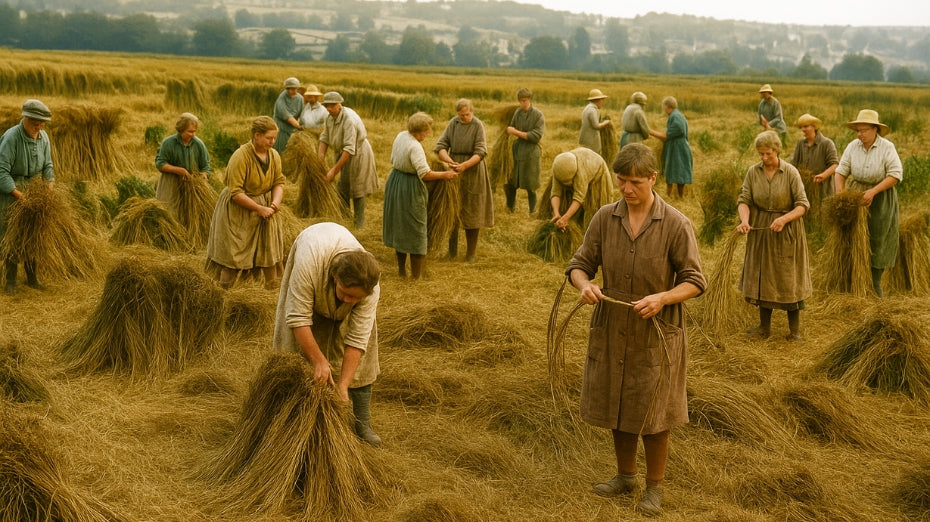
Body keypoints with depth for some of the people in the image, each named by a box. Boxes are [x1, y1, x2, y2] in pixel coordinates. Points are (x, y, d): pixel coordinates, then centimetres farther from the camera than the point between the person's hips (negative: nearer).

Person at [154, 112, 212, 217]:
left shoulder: (199, 144, -4)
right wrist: (178, 170, -21)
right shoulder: (168, 143, -11)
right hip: (170, 185, -2)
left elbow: (205, 166, 4)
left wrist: (203, 175, -17)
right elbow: (159, 164, -10)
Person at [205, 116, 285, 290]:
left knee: (270, 250, 9)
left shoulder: (274, 155, -3)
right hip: (238, 211, -6)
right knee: (233, 254, 1)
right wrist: (260, 209, -25)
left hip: (265, 208, 6)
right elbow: (235, 193, -24)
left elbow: (279, 181, 4)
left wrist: (276, 201, -17)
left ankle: (273, 290, 22)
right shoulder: (240, 157, -23)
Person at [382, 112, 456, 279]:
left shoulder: (401, 136, 1)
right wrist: (445, 175, -16)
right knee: (415, 228, 2)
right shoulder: (415, 147, -25)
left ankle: (401, 269, 28)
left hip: (394, 182, 9)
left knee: (399, 226, 18)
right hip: (411, 188, -9)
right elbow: (425, 174, -27)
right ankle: (416, 274, 7)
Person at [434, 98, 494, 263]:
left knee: (471, 212, 3)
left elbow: (480, 152, -15)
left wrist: (465, 165, -29)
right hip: (453, 171, 4)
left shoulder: (478, 125, -10)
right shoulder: (453, 123, 1)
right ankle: (452, 251, 20)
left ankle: (471, 253, 13)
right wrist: (449, 161, -22)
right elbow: (440, 146, -4)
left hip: (472, 172, -3)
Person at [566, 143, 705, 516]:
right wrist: (584, 284, -22)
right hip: (611, 331, 4)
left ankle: (654, 487, 27)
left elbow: (695, 281, -9)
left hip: (657, 335, -3)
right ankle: (625, 475, 38)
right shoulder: (605, 218, -4)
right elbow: (579, 264, 1)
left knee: (652, 415, 7)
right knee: (616, 406, 16)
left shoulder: (676, 225, -13)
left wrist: (662, 298, -26)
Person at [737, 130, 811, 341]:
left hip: (787, 232, -3)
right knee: (762, 278, 10)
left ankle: (794, 331, 12)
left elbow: (802, 204, -11)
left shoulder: (790, 172, -11)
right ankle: (764, 327, 23)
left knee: (788, 279, 2)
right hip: (760, 231, 3)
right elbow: (744, 199, -5)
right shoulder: (753, 172, -2)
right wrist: (744, 220, -25)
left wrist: (784, 219, -27)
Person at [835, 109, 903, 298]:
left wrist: (873, 192, -24)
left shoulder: (887, 147, -13)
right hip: (856, 193, 3)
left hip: (881, 198, -3)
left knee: (877, 240, 2)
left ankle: (875, 283, 13)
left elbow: (896, 174, -17)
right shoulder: (853, 146, -4)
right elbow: (841, 171, -3)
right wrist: (840, 194, -17)